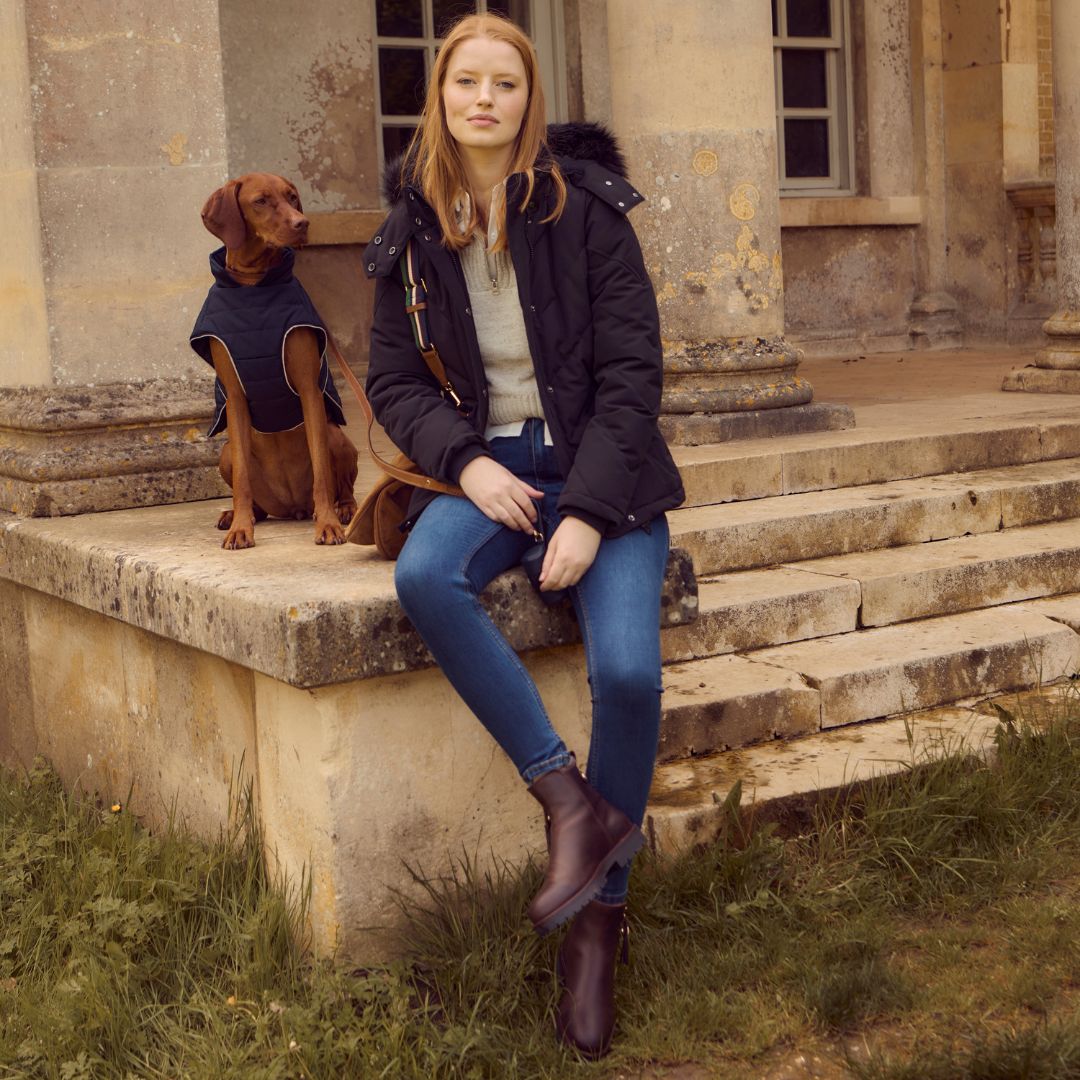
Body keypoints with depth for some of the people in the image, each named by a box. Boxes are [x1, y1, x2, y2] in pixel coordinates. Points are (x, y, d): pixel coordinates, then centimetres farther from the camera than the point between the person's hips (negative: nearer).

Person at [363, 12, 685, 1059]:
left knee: (628, 671, -26)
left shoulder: (585, 206, -3)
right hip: (487, 468, 3)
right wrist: (466, 462, -11)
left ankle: (599, 918, -6)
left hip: (601, 468, -2)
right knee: (424, 577, -33)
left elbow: (630, 369, -7)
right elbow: (391, 380, 9)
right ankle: (570, 802, -24)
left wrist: (588, 512, -17)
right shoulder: (412, 233, 5)